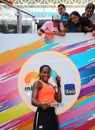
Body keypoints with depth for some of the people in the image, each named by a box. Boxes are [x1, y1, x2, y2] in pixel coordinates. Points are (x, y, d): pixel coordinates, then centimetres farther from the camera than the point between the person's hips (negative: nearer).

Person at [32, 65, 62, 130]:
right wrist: (40, 104, -39)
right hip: (42, 113, -8)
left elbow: (59, 100, 14)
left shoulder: (51, 85, 19)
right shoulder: (38, 83, -4)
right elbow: (33, 101, -16)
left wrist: (58, 85, 12)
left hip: (52, 113, 8)